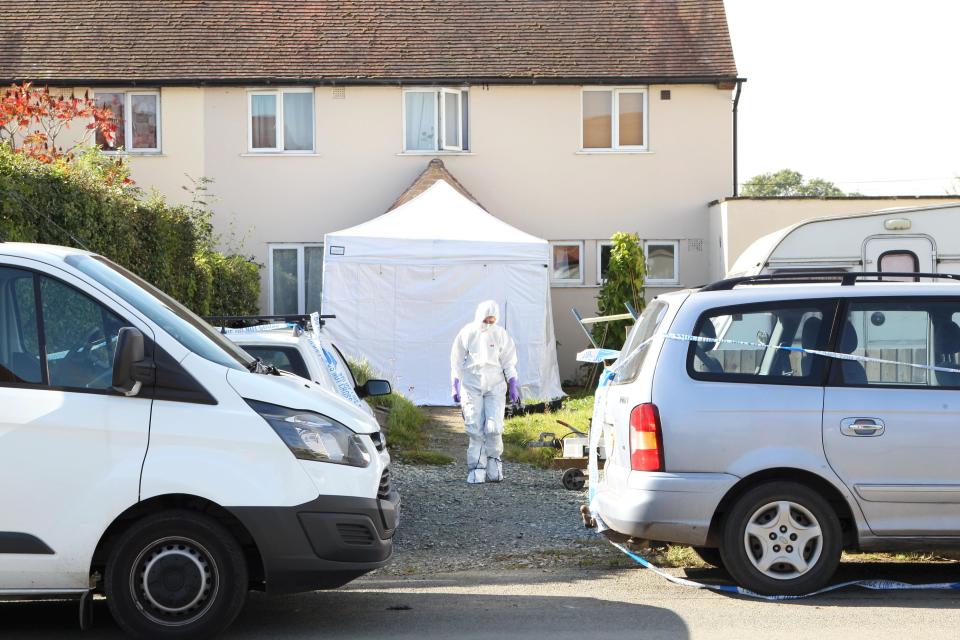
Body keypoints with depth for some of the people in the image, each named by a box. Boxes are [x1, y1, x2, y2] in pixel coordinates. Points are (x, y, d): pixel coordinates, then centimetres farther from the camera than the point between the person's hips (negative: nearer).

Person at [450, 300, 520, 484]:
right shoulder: (467, 334, -2)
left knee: (493, 427, -12)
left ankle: (493, 462, 10)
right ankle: (476, 469, 3)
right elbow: (457, 363, 5)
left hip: (495, 386, 1)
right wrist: (456, 387, 2)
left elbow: (509, 362, 9)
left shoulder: (500, 334, 2)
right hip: (471, 386, -1)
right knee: (475, 429, -4)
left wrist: (513, 386, 5)